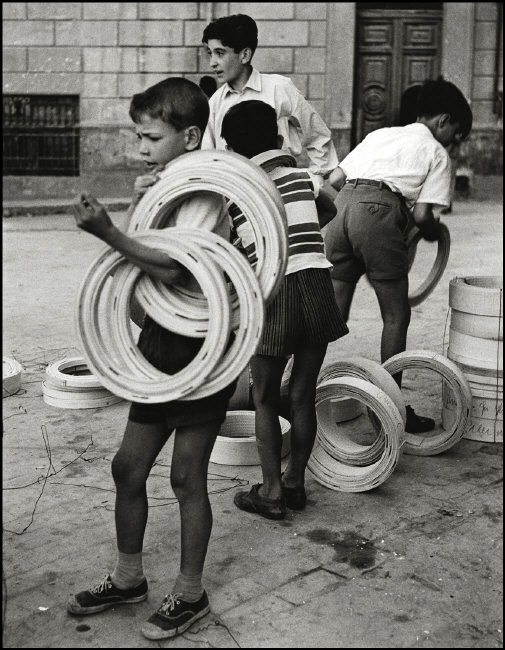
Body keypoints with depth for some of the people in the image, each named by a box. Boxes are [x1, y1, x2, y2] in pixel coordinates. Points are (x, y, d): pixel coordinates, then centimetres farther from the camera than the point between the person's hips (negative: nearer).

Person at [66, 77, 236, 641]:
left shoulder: (204, 193, -15)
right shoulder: (162, 186, 11)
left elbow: (173, 269, -29)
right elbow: (140, 264, 10)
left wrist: (107, 231, -31)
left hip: (201, 346, -8)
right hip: (160, 341, 8)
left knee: (186, 476, 2)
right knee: (128, 466, 13)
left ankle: (189, 594, 20)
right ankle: (127, 578, 31)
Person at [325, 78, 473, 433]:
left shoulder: (380, 134, 30)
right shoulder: (437, 153, 14)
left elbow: (334, 179, 22)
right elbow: (421, 214, 2)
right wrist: (434, 232, 23)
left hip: (342, 205, 6)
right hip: (379, 214, -6)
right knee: (396, 315, 6)